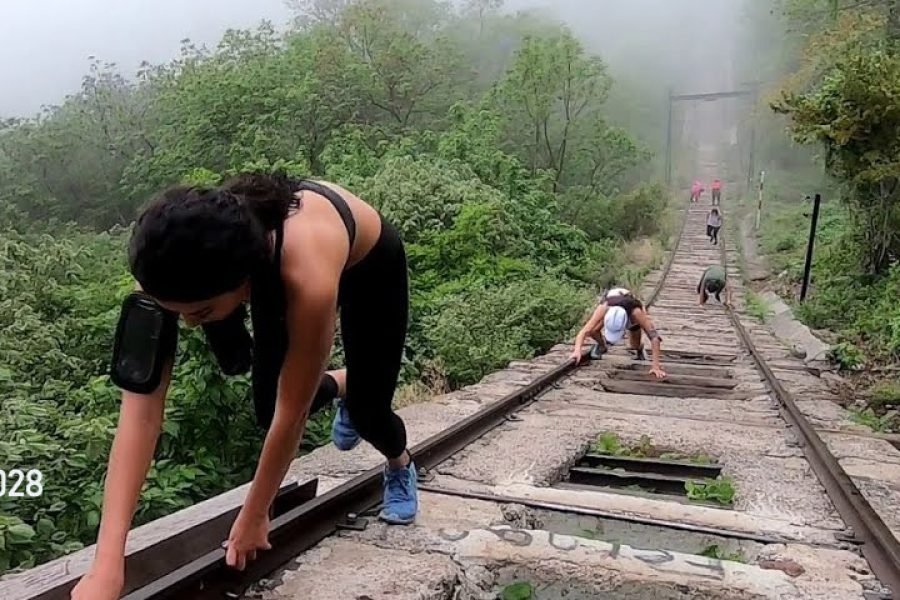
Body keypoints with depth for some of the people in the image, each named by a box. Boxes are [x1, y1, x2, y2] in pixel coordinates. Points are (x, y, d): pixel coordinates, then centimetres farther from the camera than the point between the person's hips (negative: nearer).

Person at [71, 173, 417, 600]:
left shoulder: (307, 279, -48)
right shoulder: (182, 263, -36)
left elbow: (292, 413, -34)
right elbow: (142, 397, -37)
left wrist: (253, 518, -21)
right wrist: (107, 565, -40)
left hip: (370, 263, -3)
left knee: (367, 410, -2)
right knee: (267, 408, -3)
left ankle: (401, 466, 36)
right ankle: (342, 386, 33)